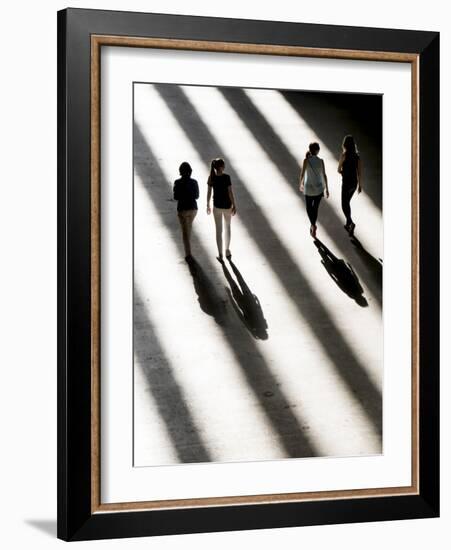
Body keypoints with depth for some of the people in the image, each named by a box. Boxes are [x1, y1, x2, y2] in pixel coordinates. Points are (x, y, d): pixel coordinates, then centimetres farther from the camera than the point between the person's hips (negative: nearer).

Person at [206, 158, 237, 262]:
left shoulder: (211, 177, -8)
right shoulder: (226, 177, -17)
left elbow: (209, 193, -4)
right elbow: (230, 192, -15)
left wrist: (208, 205, 8)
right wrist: (234, 206, -7)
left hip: (217, 206, 1)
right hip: (227, 205, -1)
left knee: (219, 230, 9)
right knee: (227, 226, 22)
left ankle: (220, 254, 11)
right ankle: (227, 250, 25)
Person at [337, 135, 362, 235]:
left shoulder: (344, 155, -15)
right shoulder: (357, 155, 0)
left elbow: (339, 170, -6)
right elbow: (359, 171, 1)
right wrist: (360, 185, 9)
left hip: (346, 183, -6)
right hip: (354, 182, 6)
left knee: (344, 205, 0)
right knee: (347, 202, 24)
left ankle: (351, 223, -20)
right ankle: (348, 224, 29)